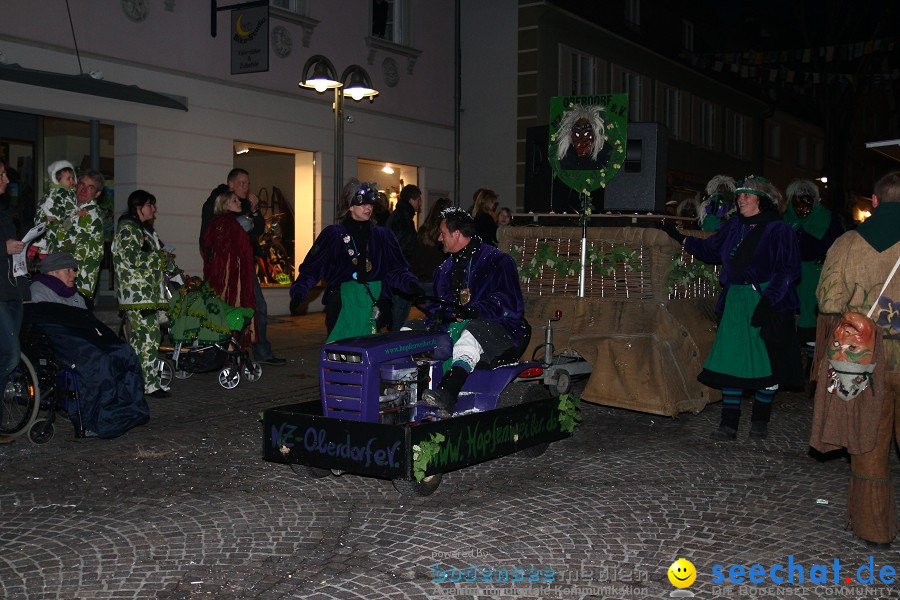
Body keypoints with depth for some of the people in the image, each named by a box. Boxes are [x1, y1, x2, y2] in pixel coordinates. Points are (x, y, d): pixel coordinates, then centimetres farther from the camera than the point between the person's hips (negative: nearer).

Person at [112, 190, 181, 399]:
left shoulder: (145, 229, 23)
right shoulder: (128, 230, -9)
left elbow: (159, 258, 31)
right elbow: (132, 258, -21)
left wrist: (180, 276, 23)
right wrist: (160, 256, -9)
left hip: (149, 294, 10)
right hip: (137, 294, -10)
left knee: (138, 338, 12)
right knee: (149, 336, -14)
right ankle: (150, 383, -13)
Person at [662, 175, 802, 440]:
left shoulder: (779, 230, -7)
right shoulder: (733, 226, 10)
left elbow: (787, 270, -11)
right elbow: (710, 249, 22)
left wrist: (768, 299, -20)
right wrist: (681, 238, 17)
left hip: (768, 305, -5)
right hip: (735, 303, 5)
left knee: (767, 363, 4)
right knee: (730, 361, 2)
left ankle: (760, 421, 21)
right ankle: (729, 423, 6)